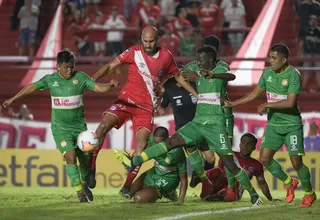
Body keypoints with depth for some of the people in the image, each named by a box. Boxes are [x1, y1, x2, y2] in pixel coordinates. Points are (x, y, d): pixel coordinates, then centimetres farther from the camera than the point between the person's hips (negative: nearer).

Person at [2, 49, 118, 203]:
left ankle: (83, 183, 36)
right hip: (60, 127, -2)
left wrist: (110, 85, -30)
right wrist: (13, 99, 16)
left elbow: (99, 88, -9)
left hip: (79, 126, 2)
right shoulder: (50, 80, -2)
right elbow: (32, 87, 10)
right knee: (70, 156, -20)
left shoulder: (80, 77, -4)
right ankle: (80, 191, -12)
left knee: (85, 159, 5)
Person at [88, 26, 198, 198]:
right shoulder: (134, 52, -1)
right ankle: (91, 169, -14)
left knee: (141, 144, -11)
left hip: (146, 106, 1)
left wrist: (197, 95, 17)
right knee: (103, 126, -22)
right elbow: (111, 65, -1)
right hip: (126, 100, -1)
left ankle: (127, 186, -5)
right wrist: (93, 78, -17)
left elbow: (178, 77, 18)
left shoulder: (166, 56, 4)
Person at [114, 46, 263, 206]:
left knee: (228, 162, -7)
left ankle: (254, 194, 5)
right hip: (197, 121, 7)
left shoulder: (220, 71, -6)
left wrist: (212, 75, -50)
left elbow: (231, 77, -31)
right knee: (172, 141, -9)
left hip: (215, 123, -7)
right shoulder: (199, 75, 15)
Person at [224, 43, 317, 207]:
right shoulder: (268, 73, 4)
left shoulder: (293, 75, -16)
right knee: (264, 158, -3)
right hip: (273, 124, 6)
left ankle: (309, 193, 16)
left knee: (296, 161, -7)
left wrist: (267, 105, -20)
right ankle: (288, 183, 20)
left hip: (291, 124, -6)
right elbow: (254, 94, 15)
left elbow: (290, 102, -24)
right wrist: (232, 104, 12)